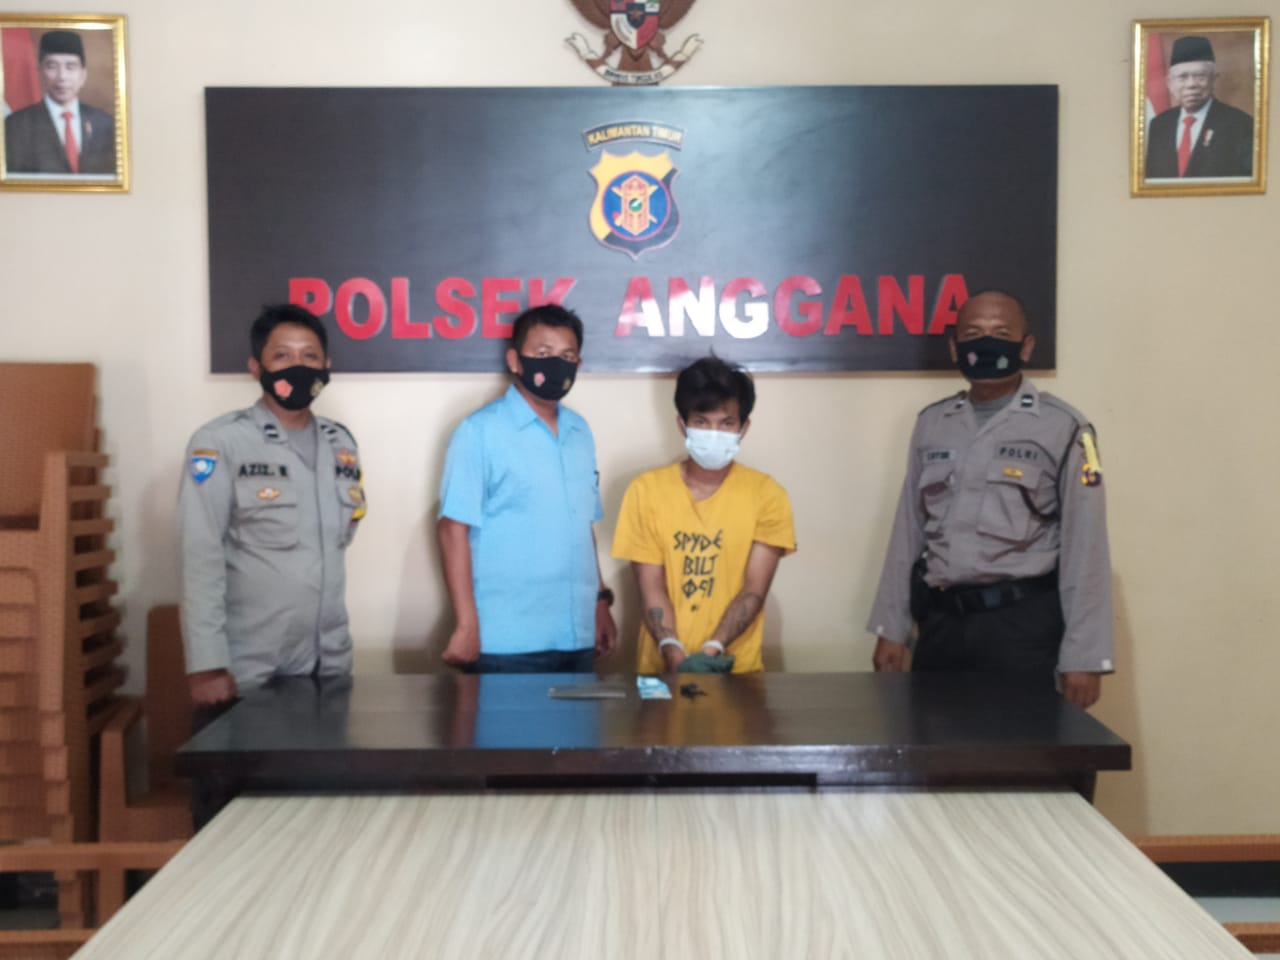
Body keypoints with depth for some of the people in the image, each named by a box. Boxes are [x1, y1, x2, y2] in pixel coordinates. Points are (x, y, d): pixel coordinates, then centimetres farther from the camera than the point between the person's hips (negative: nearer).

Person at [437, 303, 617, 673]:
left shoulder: (580, 432, 11)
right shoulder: (480, 431, -7)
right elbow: (453, 528, -11)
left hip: (577, 639, 6)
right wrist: (467, 625, -15)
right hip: (506, 644, -6)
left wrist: (602, 599, 15)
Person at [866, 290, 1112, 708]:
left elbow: (1084, 547, -6)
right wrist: (891, 627, 9)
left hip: (1021, 622, -4)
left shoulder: (1062, 428, -4)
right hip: (941, 621, 4)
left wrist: (1083, 656, -9)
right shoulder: (932, 424, 9)